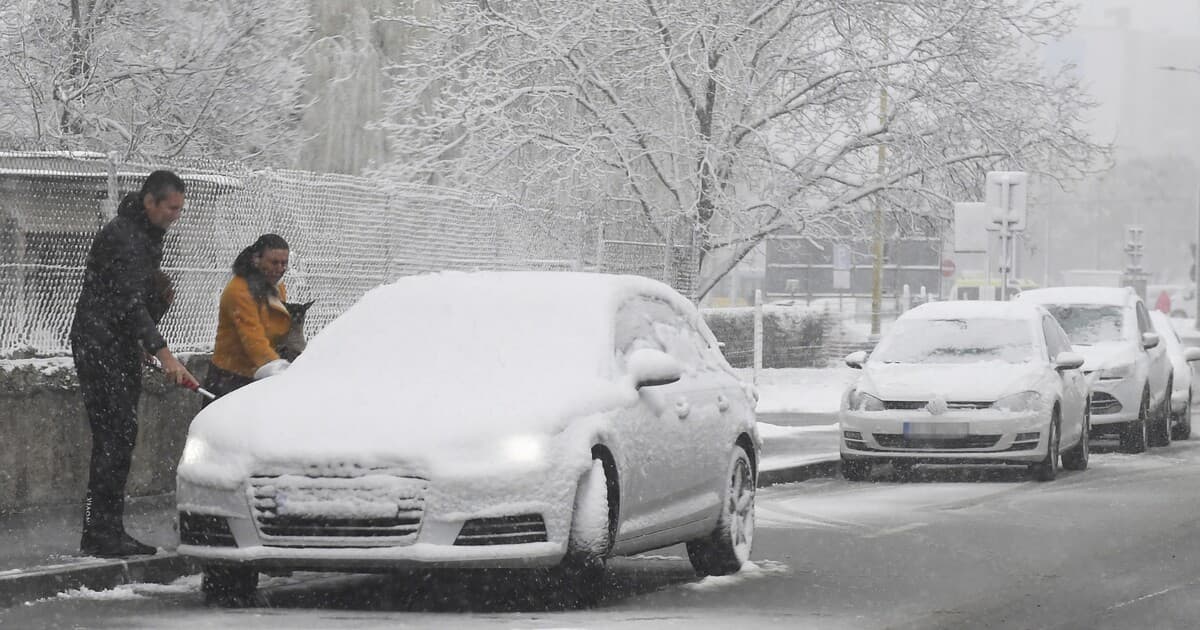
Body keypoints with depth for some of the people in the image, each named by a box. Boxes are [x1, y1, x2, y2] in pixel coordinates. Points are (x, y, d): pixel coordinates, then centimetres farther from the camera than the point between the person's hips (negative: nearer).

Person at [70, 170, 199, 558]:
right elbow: (129, 301, -27)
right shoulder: (121, 236, -17)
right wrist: (164, 354, -32)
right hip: (99, 347, -10)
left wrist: (159, 291, 8)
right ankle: (98, 534, -15)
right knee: (113, 435, -14)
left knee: (122, 437, 8)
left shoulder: (148, 235, 15)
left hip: (124, 348, 10)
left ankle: (111, 532, 11)